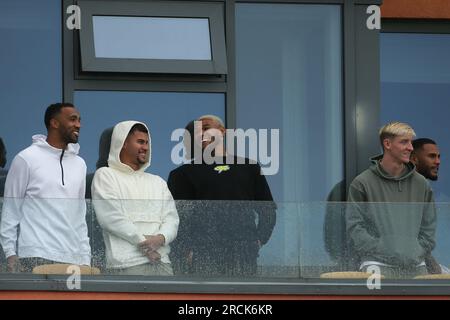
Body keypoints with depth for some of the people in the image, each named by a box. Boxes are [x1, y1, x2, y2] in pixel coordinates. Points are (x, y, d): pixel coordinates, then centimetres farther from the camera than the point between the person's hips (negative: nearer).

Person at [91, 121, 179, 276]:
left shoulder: (158, 182, 24)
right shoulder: (105, 175, 6)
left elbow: (171, 217, 12)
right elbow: (111, 216, -7)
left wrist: (161, 238, -11)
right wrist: (143, 241, -11)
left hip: (161, 262, 6)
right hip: (128, 263, -6)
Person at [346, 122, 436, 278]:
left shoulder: (420, 184, 12)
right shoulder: (362, 183, 0)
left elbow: (429, 226, 16)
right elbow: (355, 226, -4)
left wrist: (418, 251, 0)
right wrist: (382, 252, -12)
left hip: (415, 266, 4)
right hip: (378, 265, -4)